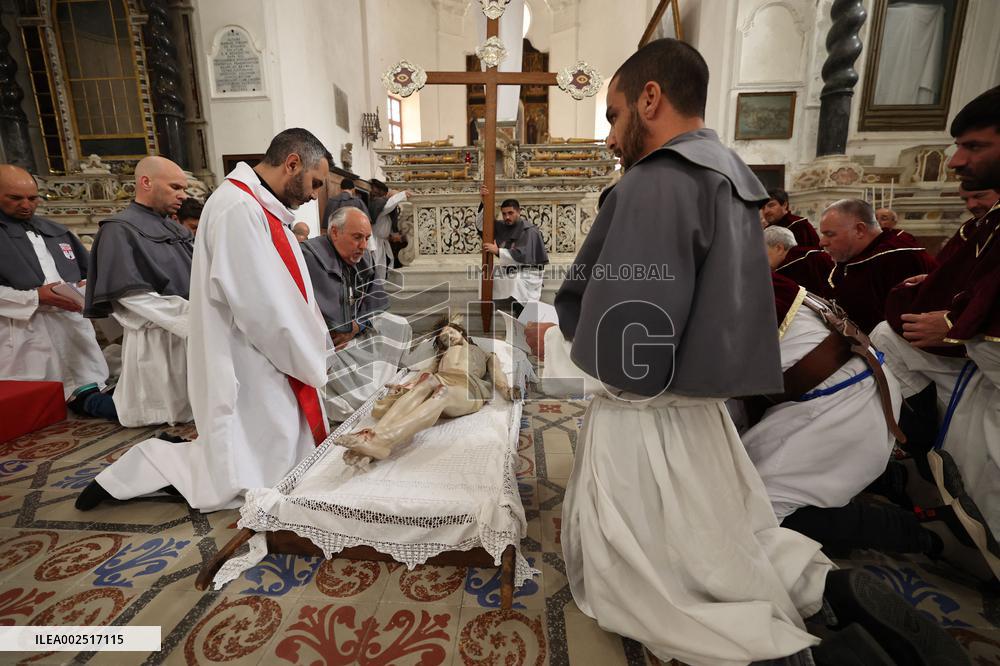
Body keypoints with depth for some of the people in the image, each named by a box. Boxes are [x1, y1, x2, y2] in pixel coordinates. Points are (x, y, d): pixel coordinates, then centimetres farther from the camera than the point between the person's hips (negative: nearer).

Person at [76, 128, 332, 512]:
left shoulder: (260, 207, 11)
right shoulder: (238, 209, -19)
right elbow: (263, 310, -23)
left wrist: (313, 353, 8)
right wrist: (312, 361, -10)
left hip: (276, 371, 10)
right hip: (249, 376, -10)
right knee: (250, 481, 2)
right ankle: (138, 470, 17)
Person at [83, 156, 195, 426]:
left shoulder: (177, 230, 14)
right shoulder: (120, 230, -9)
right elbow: (133, 297, -18)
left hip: (193, 335, 7)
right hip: (156, 340, -7)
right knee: (173, 412, 3)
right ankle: (85, 399, 26)